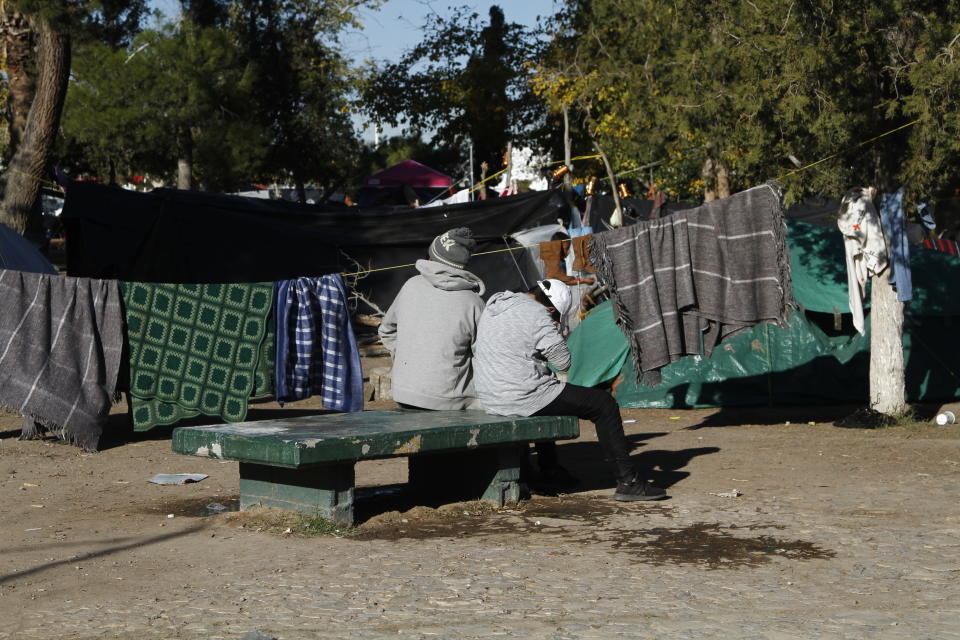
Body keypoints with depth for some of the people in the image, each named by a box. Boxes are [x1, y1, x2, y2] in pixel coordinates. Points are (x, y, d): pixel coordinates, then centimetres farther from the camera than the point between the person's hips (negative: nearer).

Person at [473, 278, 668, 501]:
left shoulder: (493, 304, 12)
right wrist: (555, 333, 7)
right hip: (524, 398, -9)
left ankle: (549, 472, 44)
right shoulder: (537, 315, -15)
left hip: (490, 399, 9)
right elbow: (564, 363, -10)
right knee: (605, 404, 1)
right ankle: (628, 481, 1)